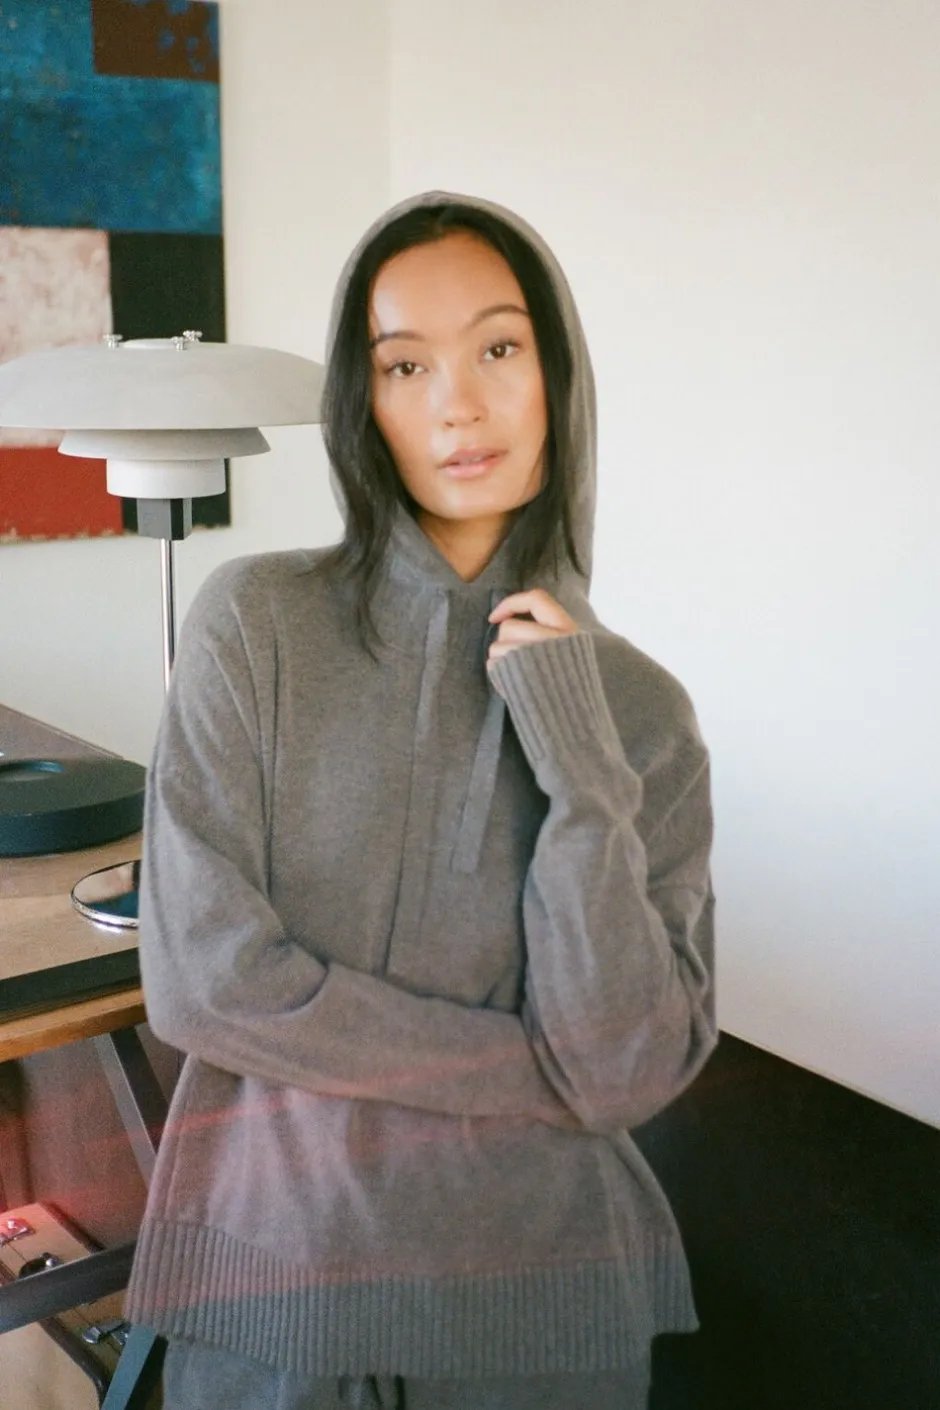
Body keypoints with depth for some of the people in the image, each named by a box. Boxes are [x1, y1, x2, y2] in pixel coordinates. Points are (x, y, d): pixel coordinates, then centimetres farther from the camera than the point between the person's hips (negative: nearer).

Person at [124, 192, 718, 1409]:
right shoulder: (255, 623, -9)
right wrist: (534, 1070, -10)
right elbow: (201, 981, -15)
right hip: (277, 1261, -1)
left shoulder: (642, 709, -4)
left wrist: (582, 774, -19)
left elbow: (633, 1071, -11)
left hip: (545, 1279, 2)